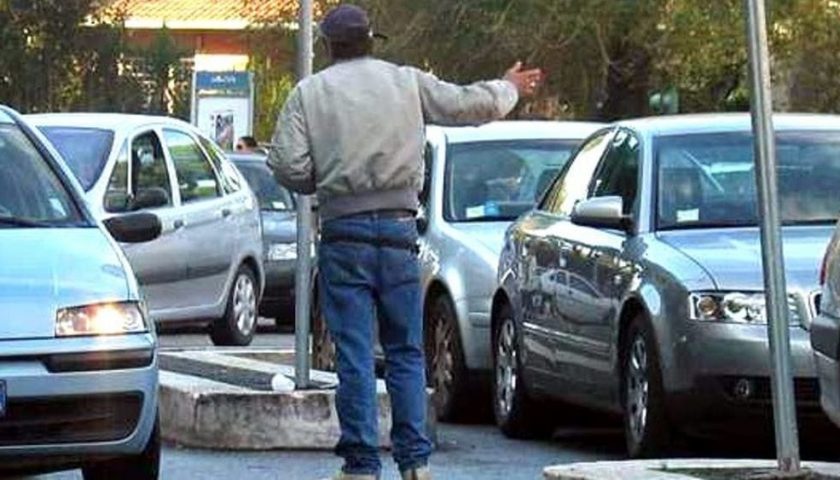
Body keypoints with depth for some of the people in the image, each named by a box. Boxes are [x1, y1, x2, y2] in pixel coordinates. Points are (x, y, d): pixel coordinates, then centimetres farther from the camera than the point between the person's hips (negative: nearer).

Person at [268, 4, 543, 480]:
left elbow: (288, 167, -7)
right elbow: (472, 104, 13)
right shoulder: (408, 82, 6)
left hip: (344, 232, -2)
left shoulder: (310, 93, 1)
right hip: (399, 228, 2)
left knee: (355, 356, -1)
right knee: (407, 352, 8)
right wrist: (510, 89, 34)